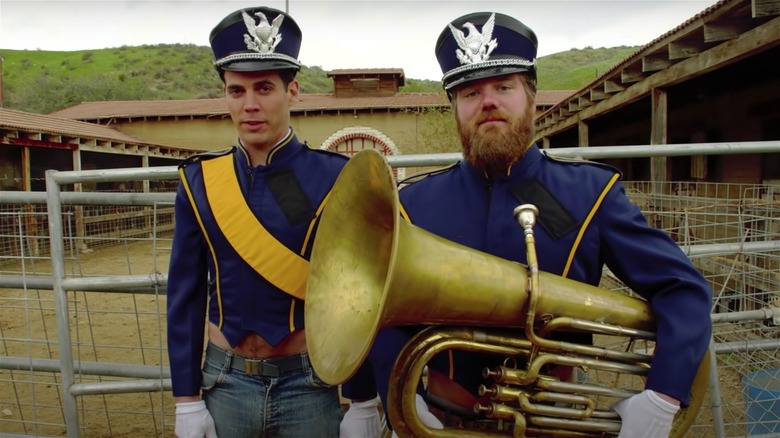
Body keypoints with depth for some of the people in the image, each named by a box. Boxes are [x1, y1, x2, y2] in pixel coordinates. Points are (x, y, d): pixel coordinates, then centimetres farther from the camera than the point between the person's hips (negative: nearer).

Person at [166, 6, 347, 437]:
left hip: (310, 383, -2)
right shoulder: (199, 181, -3)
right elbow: (185, 297, 1)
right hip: (225, 382, 2)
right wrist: (188, 400, 0)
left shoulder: (335, 178, -11)